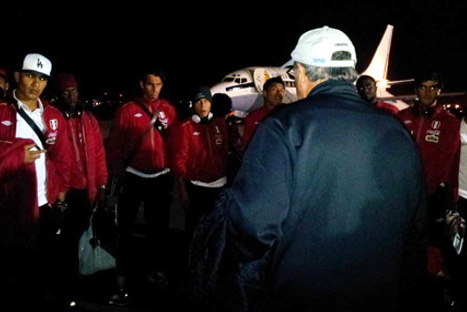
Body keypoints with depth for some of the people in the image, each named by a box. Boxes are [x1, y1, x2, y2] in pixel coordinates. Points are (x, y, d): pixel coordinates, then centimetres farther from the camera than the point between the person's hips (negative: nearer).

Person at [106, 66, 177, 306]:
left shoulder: (169, 110, 2)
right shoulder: (127, 110, -5)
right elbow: (114, 144, -5)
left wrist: (175, 171, -2)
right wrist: (118, 174, -8)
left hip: (161, 177, 3)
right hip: (134, 177, -2)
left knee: (158, 226, 15)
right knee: (125, 228, -2)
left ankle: (158, 269, 31)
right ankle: (123, 279, 3)